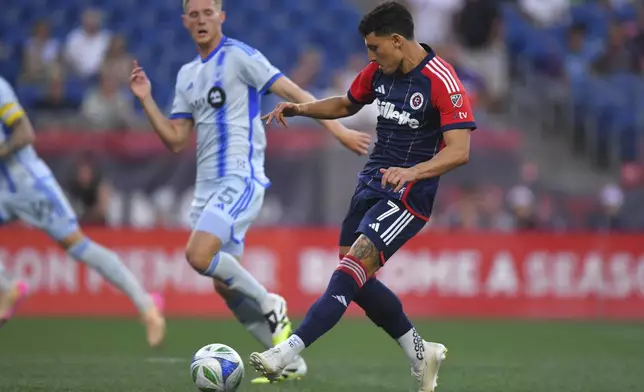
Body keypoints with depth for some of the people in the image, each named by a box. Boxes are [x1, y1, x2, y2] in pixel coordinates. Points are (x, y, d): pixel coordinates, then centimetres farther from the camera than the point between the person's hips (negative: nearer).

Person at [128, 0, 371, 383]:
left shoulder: (239, 56, -6)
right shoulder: (187, 75, 16)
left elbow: (292, 91, -10)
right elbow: (175, 140, 15)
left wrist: (339, 130, -16)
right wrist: (146, 99, 4)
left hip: (240, 179, -8)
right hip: (209, 186, 8)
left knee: (199, 256, -25)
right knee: (225, 285, 5)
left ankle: (270, 305, -4)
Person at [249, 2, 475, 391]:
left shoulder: (442, 82, -18)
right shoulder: (379, 71, 4)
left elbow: (459, 151, -26)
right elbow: (347, 104, 24)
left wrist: (412, 172, -41)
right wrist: (300, 108, 7)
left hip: (408, 194, -9)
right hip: (373, 181, 9)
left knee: (355, 264, -20)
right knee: (355, 276, 7)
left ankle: (288, 352, -26)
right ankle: (421, 352, 22)